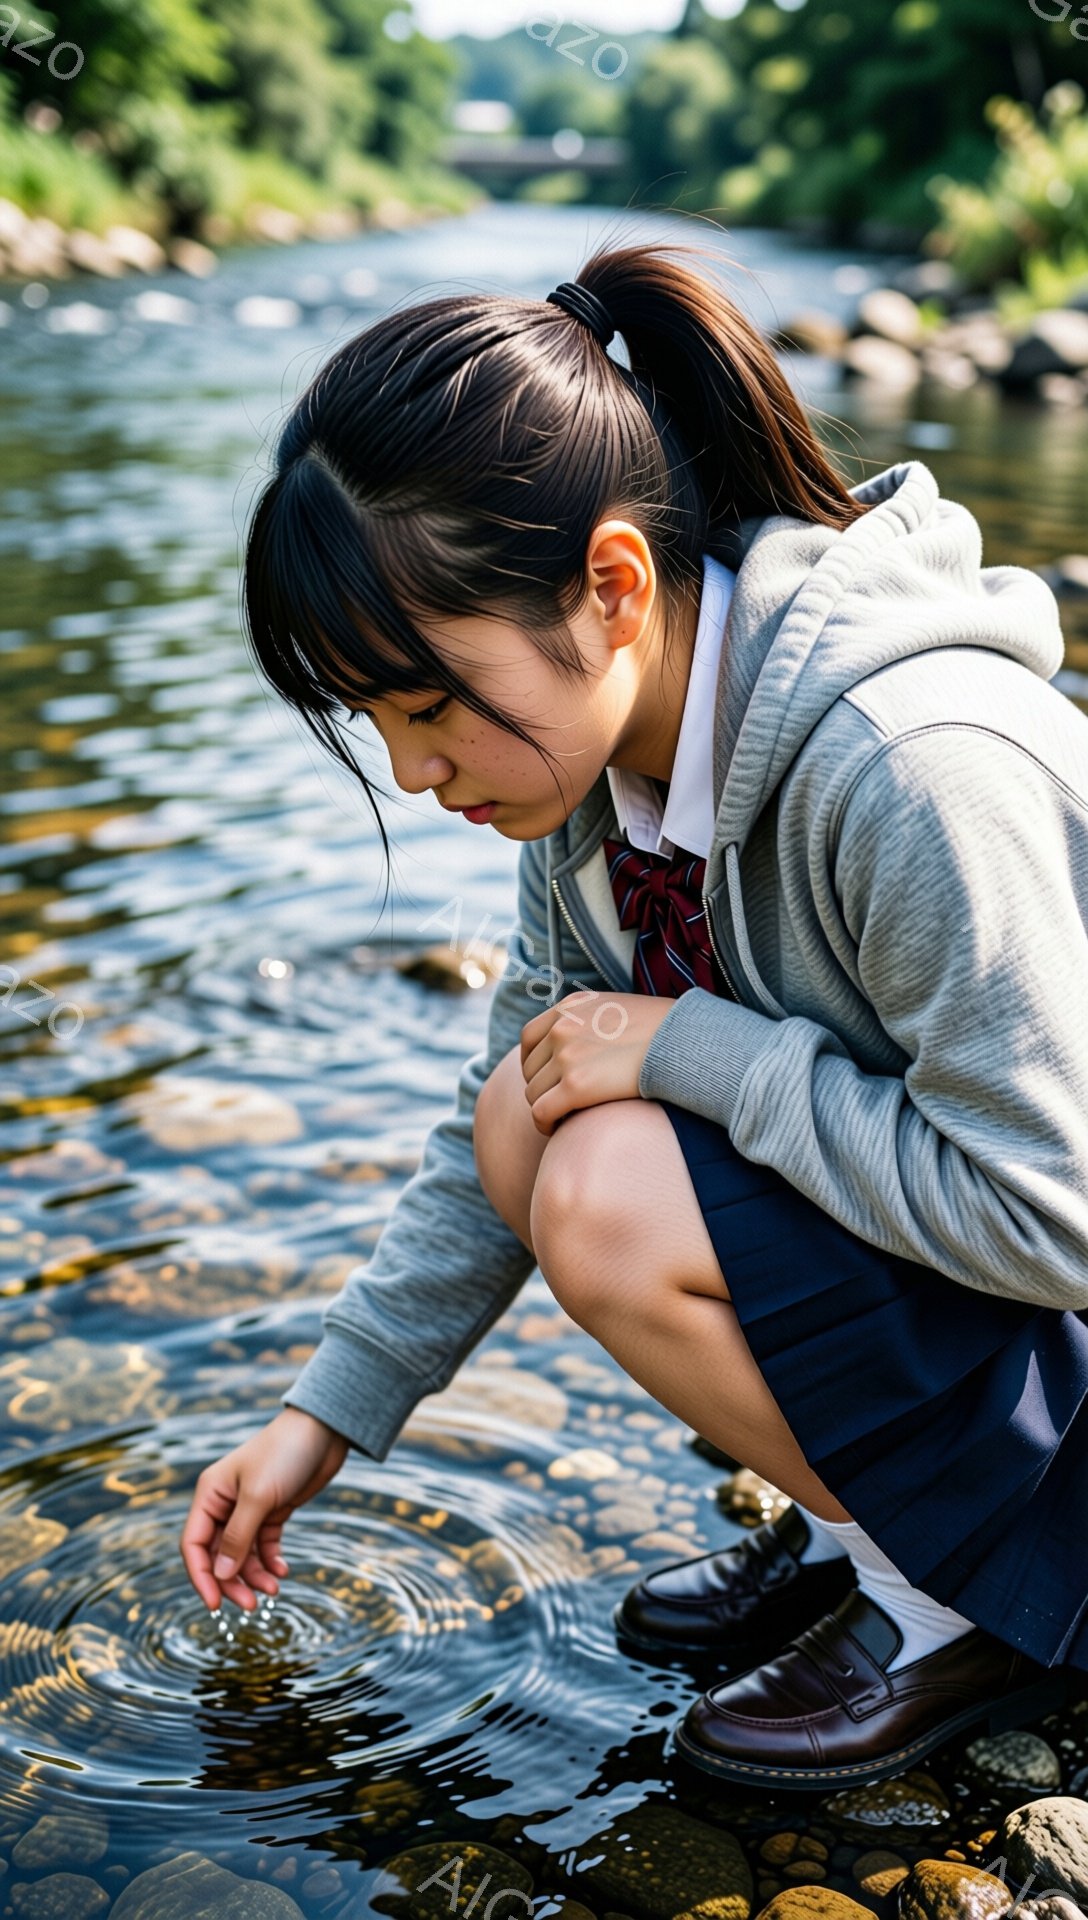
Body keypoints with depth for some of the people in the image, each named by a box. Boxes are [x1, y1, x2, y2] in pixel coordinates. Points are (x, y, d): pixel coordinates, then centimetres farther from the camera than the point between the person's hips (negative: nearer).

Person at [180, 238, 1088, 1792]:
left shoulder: (916, 765, -32)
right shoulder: (607, 745, -5)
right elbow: (495, 1131, 6)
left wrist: (691, 1049, -26)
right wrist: (330, 1410, 8)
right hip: (919, 1219, 8)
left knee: (614, 1201, -25)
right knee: (531, 1121, -7)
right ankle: (870, 1512, 8)